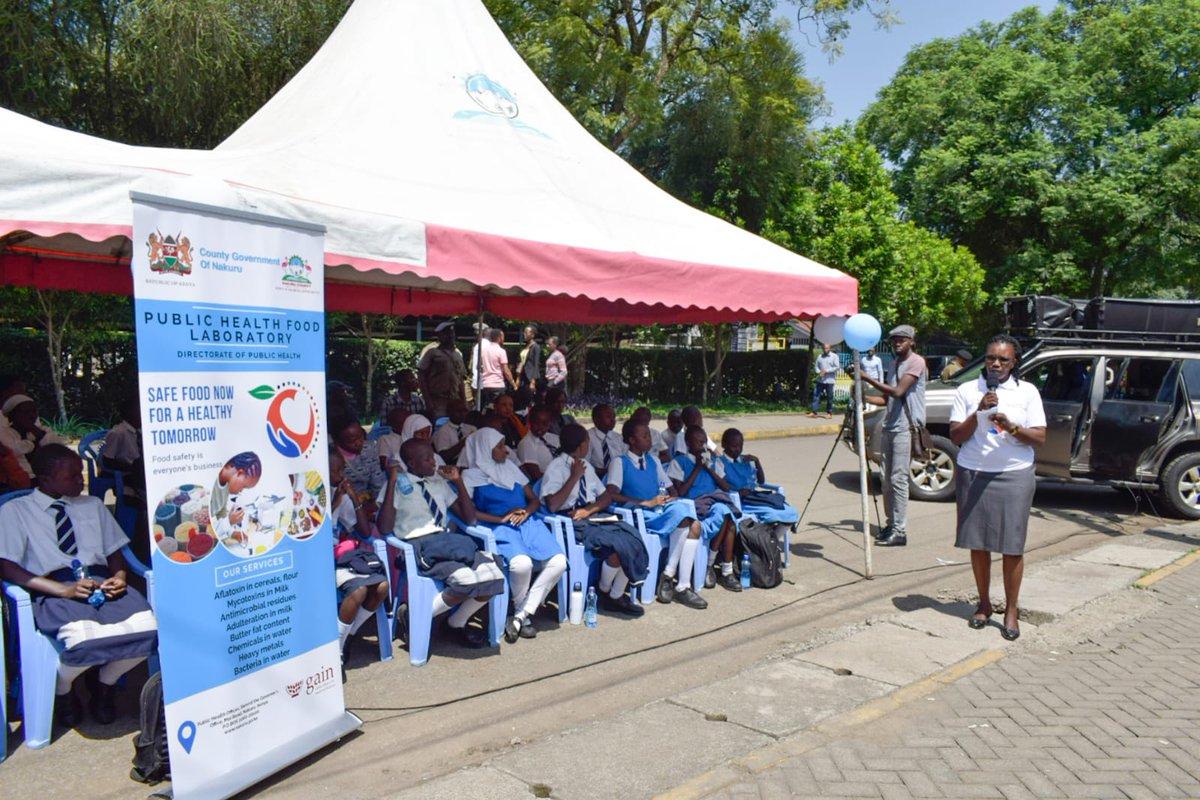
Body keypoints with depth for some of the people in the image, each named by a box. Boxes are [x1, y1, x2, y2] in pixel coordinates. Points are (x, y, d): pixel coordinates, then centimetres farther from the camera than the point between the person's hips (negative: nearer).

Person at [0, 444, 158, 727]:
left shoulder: (93, 505, 23)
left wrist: (120, 576, -5)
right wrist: (64, 589, -16)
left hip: (101, 582, 4)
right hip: (55, 592, -4)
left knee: (148, 629, -28)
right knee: (86, 640, -37)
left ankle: (106, 685, 5)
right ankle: (61, 692, 1)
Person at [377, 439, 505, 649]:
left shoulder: (439, 481, 19)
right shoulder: (398, 484, 4)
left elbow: (469, 519, 19)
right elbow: (385, 528, -10)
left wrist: (458, 481, 11)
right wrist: (392, 482, -11)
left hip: (447, 541, 6)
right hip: (419, 546, -6)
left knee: (494, 578, -18)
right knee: (466, 579, -31)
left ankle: (457, 623, 8)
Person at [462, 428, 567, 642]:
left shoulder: (510, 468, 24)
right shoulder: (472, 476, 9)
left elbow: (535, 500, 23)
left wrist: (526, 512, 1)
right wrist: (501, 518, -12)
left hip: (528, 522, 5)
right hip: (500, 528, -5)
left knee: (558, 562, -22)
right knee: (522, 563, -36)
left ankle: (521, 615, -14)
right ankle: (523, 613, -6)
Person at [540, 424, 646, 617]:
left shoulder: (585, 465, 14)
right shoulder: (557, 467, -8)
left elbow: (606, 495, 14)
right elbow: (553, 506, -17)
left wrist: (589, 510, -6)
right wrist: (575, 476, -17)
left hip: (593, 516, 7)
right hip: (571, 521, -7)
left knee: (631, 538, -19)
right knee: (616, 543, -28)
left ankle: (617, 597, -8)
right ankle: (603, 592, -1)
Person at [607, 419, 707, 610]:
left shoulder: (653, 461, 24)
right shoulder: (620, 462, 3)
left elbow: (671, 489, 25)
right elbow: (611, 494, -13)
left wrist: (671, 498, -1)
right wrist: (646, 503, -17)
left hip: (661, 510, 7)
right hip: (640, 514, -6)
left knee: (694, 526, -24)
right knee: (683, 520, -31)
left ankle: (683, 587, -24)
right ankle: (668, 576, -20)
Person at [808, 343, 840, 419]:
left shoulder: (834, 356, -1)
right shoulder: (820, 356, 14)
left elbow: (837, 367, -9)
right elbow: (816, 366, 15)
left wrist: (826, 371, -15)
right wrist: (819, 372, -6)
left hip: (829, 380, -4)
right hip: (820, 380, 4)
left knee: (829, 397, 1)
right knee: (816, 394, -2)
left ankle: (829, 413, 10)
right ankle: (814, 411, 1)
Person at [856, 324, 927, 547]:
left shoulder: (916, 362, -7)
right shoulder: (893, 365, 19)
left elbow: (898, 392, -18)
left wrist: (867, 378, -20)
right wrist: (864, 397, 5)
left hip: (906, 429, -8)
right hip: (890, 427, 8)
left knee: (898, 479, -10)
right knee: (887, 479, 9)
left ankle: (900, 532, -7)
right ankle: (891, 524, 18)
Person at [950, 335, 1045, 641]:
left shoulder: (1027, 392, 3)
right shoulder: (967, 391, 4)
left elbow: (1040, 438, -1)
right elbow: (956, 437, -1)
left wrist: (1011, 427, -18)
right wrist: (978, 412, -14)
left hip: (1014, 475, -1)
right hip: (974, 474, 1)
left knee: (1012, 546, 0)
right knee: (978, 543, 7)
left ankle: (1011, 611, 13)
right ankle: (984, 604, 23)